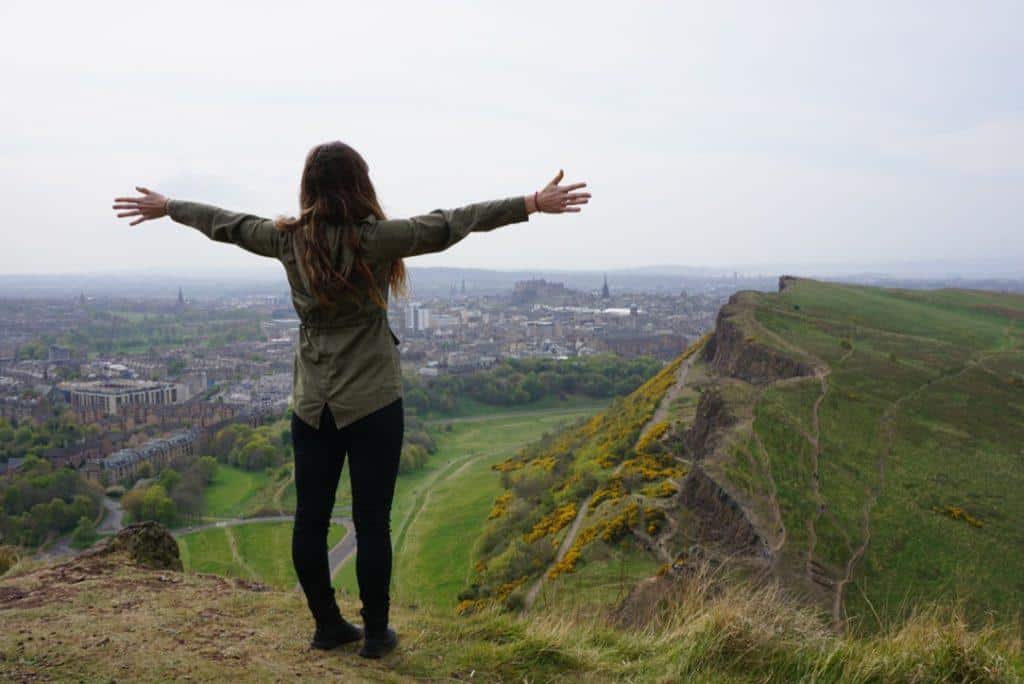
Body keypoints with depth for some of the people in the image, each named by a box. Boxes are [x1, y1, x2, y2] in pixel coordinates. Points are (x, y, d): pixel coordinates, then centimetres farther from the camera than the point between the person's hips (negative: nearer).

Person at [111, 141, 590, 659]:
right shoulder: (375, 238, -12)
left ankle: (328, 625, 24)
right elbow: (451, 223, -15)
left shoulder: (288, 238, 1)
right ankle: (376, 632, 15)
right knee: (371, 520, 4)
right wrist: (532, 203, -15)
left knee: (310, 518, 11)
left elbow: (225, 223, 16)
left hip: (311, 403, 5)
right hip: (372, 400, -4)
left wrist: (166, 207, 33)